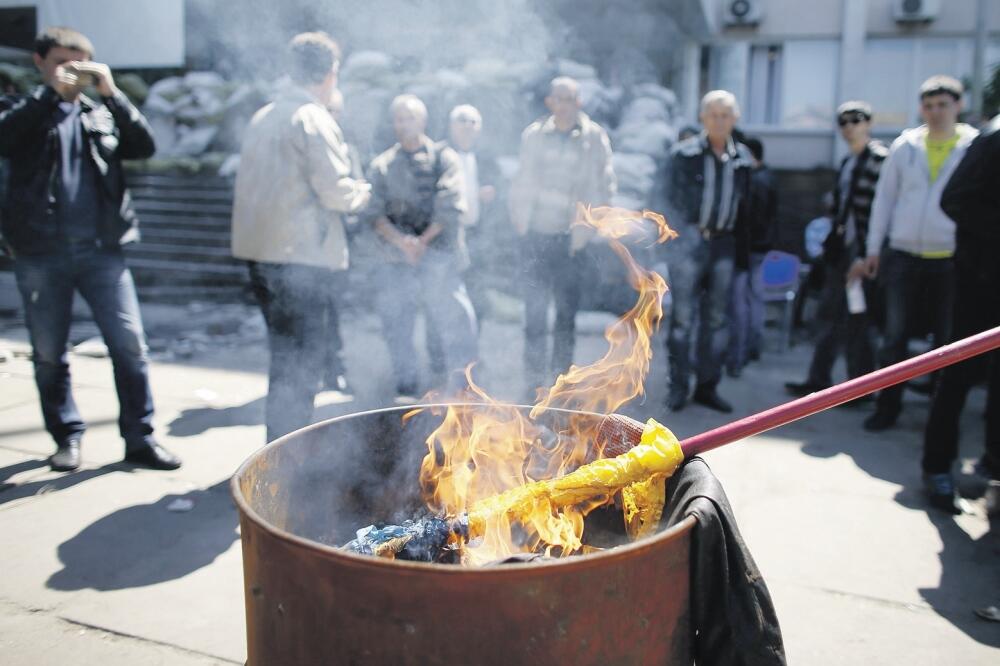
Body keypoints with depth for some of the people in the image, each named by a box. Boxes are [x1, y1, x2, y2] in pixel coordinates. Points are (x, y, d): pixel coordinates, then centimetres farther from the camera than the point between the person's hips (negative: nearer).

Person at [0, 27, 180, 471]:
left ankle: (139, 439, 7)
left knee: (130, 344, -3)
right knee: (49, 355, 8)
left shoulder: (100, 114, 15)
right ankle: (67, 437, 24)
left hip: (101, 250, 1)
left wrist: (111, 93, -7)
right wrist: (51, 91, -13)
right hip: (40, 254, -1)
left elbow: (144, 146, -1)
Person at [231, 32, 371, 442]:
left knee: (286, 354, 20)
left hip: (260, 248, 9)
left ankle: (280, 445, 31)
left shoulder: (263, 117, 15)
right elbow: (335, 190, -16)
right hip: (298, 254, -9)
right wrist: (361, 193, 5)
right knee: (300, 362, 0)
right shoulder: (313, 119, -11)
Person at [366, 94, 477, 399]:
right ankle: (405, 386, 14)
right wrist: (401, 241, -13)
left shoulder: (443, 158, 6)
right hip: (397, 259, 3)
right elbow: (375, 212, 3)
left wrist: (423, 241, -10)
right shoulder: (382, 165, 12)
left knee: (451, 317, -4)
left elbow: (450, 208, -4)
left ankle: (460, 384, 8)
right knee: (396, 321, 2)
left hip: (439, 255, -2)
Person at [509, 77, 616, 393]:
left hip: (570, 236, -1)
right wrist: (518, 215, 3)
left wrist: (586, 225, -8)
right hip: (536, 233, 2)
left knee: (566, 309, 6)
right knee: (534, 308, 2)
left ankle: (561, 376, 20)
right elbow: (522, 179, 12)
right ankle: (535, 378, 11)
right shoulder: (533, 135, 7)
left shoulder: (594, 137, -1)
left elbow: (605, 186, -1)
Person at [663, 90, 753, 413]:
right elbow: (673, 197, 0)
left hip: (724, 244, 4)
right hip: (689, 241, -4)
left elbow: (743, 204, 13)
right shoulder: (685, 153, -2)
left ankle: (707, 386, 16)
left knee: (716, 317, 7)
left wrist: (740, 243, 7)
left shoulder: (742, 158, 8)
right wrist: (686, 232, -4)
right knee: (682, 316, -2)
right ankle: (678, 386, 6)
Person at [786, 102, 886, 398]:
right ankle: (819, 380, 21)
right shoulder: (847, 162, 15)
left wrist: (865, 256, -17)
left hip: (862, 252, -8)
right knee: (828, 315, 12)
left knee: (857, 321, -1)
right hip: (841, 248, 8)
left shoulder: (881, 159, -10)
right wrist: (832, 243, 14)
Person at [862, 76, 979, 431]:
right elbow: (884, 198, 9)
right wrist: (873, 248, 6)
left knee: (949, 343, 7)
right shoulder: (904, 146, 6)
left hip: (951, 262, -1)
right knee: (894, 338, 6)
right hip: (903, 257, 2)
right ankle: (887, 408, 17)